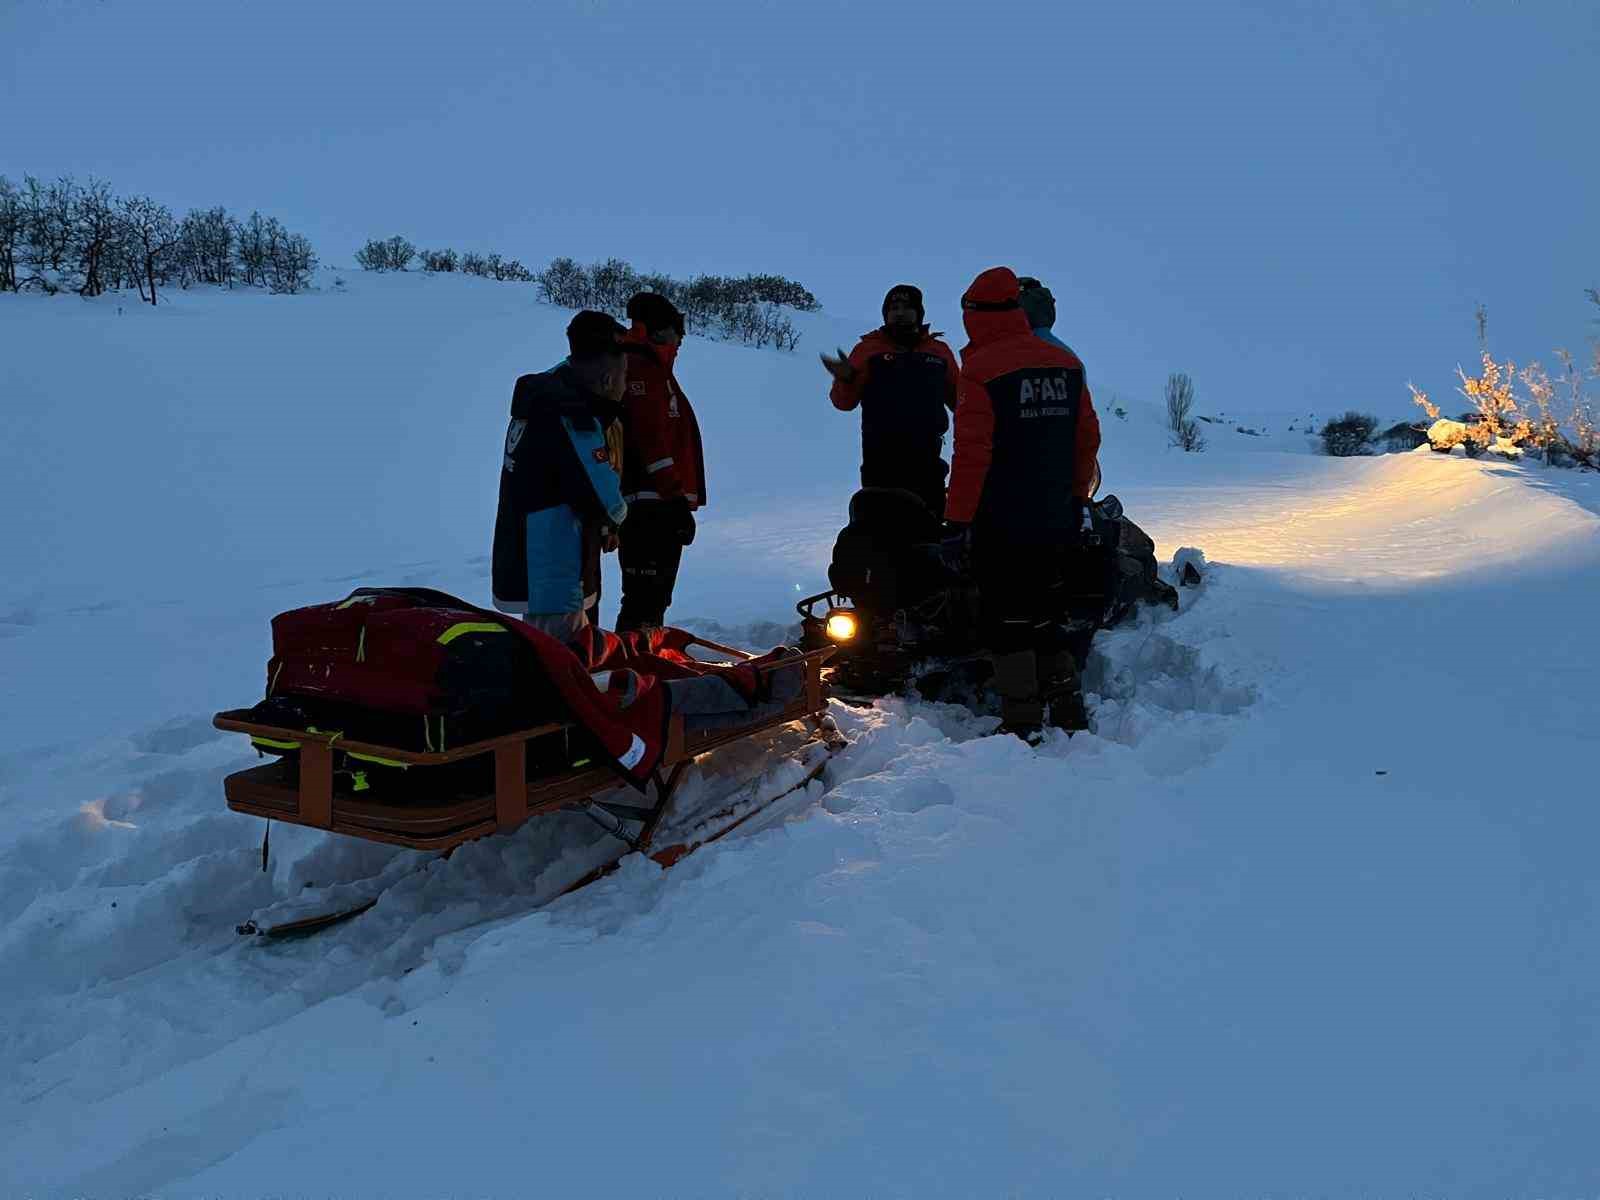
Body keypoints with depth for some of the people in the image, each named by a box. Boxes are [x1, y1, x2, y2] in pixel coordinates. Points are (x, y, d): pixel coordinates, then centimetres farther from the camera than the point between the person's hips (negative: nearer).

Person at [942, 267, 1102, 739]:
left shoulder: (982, 369, -13)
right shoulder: (1067, 364, 7)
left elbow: (971, 453, -17)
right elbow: (1088, 438, 12)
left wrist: (956, 520, -12)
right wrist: (1076, 497, 22)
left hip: (1000, 525, -7)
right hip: (1055, 522, 7)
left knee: (1007, 623, 1)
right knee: (1043, 616, 17)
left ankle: (1022, 726, 3)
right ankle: (1070, 714, 21)